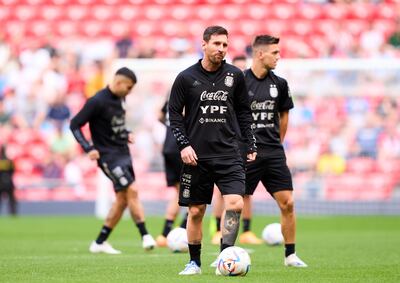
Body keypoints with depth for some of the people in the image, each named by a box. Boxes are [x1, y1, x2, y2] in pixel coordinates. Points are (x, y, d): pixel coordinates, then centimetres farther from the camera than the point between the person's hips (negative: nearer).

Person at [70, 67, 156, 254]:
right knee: (132, 191, -17)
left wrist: (126, 134, 8)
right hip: (109, 156, -9)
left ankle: (100, 242, 14)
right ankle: (145, 237, -13)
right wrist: (88, 148, -23)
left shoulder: (119, 99, 9)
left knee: (122, 200, 6)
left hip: (124, 153, 9)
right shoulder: (97, 102, -15)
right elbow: (75, 125, -13)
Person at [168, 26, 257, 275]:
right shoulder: (186, 78, -1)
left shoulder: (235, 76, 5)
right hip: (196, 155, -1)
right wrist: (184, 144, -6)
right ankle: (195, 262, 19)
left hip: (228, 154, 1)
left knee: (235, 204, -17)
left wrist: (251, 144, 8)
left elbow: (244, 112, 14)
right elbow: (174, 114, 4)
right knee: (196, 211, 5)